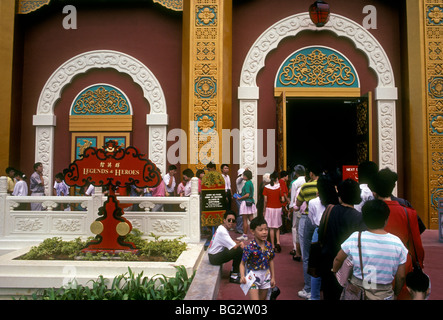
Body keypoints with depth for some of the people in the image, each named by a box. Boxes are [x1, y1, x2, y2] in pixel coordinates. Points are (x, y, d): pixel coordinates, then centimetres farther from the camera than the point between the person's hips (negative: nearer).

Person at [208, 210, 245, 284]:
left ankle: (234, 272, 15)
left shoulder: (222, 228, 6)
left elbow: (229, 241, 19)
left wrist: (239, 242, 0)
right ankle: (234, 276, -7)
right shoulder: (222, 231, -23)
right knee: (239, 250, -20)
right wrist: (240, 244, -3)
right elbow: (234, 247, -26)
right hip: (214, 258, -10)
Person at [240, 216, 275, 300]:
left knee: (263, 298, 18)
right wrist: (242, 276, -30)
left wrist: (273, 277, 12)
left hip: (266, 276, 5)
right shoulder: (249, 248, -20)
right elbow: (242, 263, -14)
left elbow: (271, 261, 8)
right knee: (255, 298, -11)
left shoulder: (268, 245, -5)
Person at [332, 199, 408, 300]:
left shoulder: (355, 238, -12)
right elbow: (401, 276, -4)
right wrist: (396, 294, 13)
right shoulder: (396, 243, -10)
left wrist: (334, 271, 18)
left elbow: (338, 259, -2)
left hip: (355, 291, 0)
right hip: (383, 295, 0)